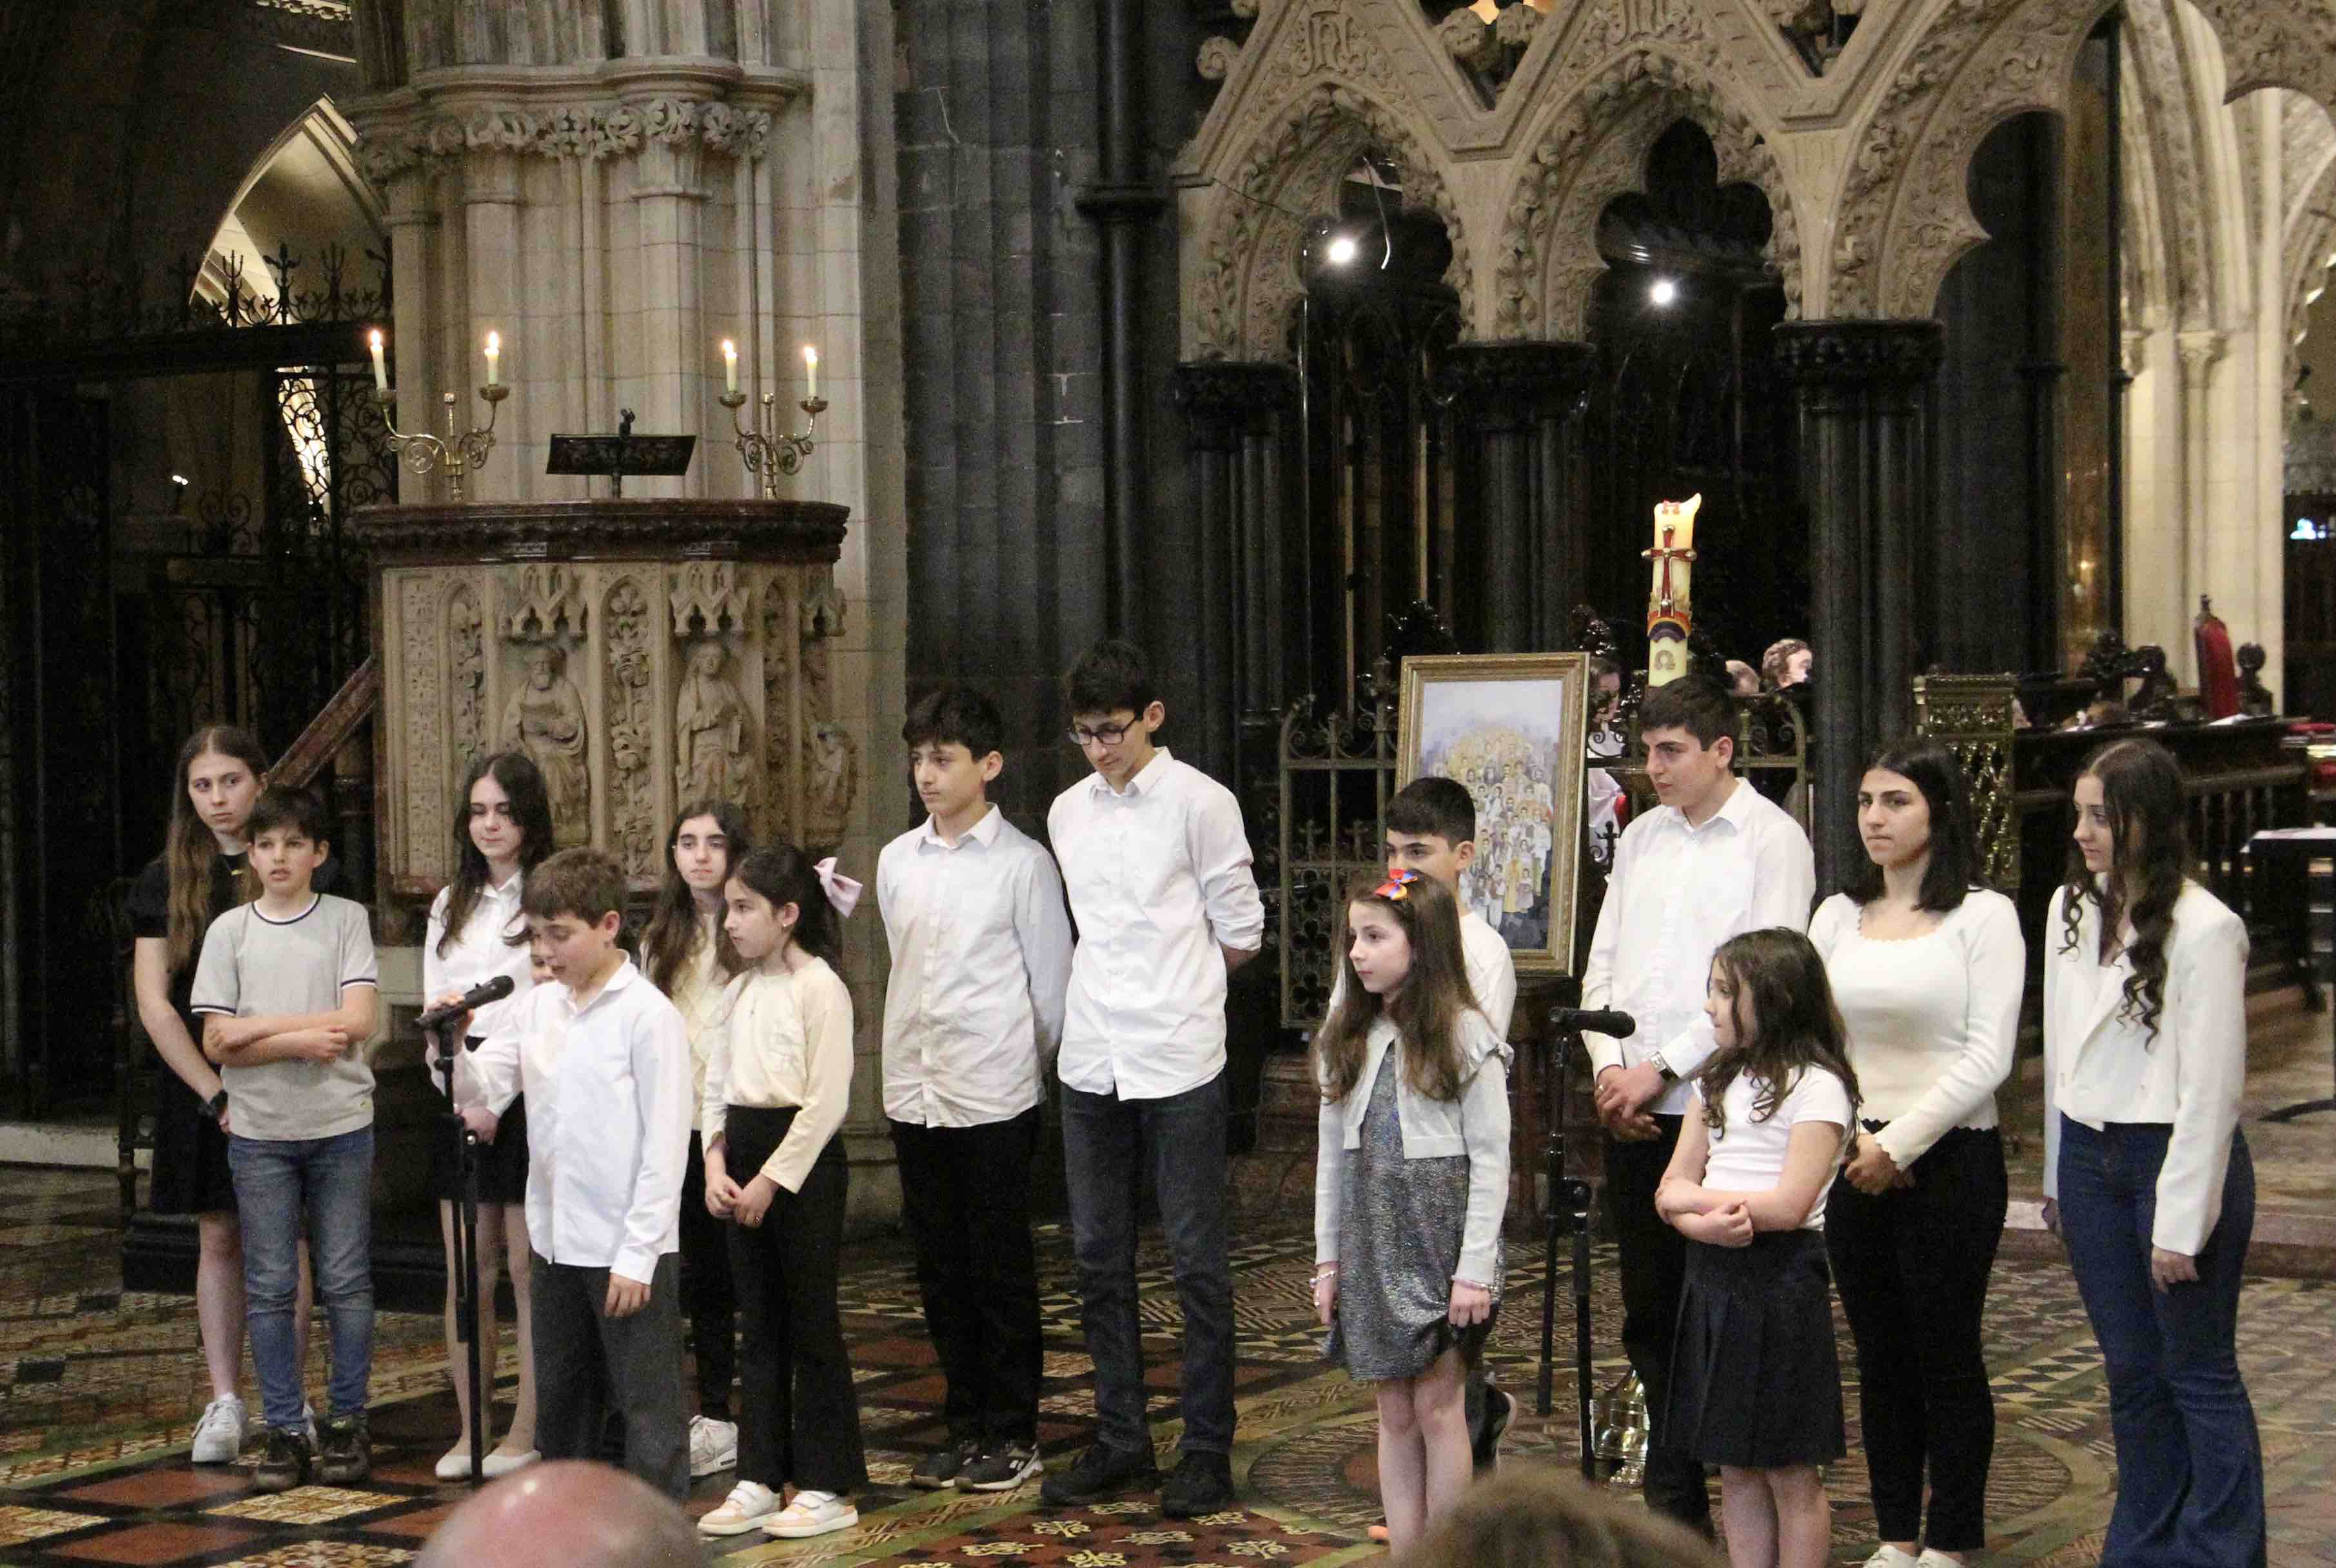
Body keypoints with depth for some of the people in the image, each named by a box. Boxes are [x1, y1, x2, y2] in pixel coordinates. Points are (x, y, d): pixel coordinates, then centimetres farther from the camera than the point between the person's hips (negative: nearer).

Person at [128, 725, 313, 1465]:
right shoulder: (167, 879, 4)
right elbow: (155, 1003, -1)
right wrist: (217, 1095, -9)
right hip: (199, 1088, 2)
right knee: (218, 1240, 6)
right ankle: (225, 1402, 11)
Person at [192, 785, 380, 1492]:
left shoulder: (347, 920, 1)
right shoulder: (230, 930, 4)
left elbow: (356, 1022, -10)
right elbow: (218, 1043, -3)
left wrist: (260, 1025, -11)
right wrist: (302, 1040, -14)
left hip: (341, 1127, -1)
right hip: (260, 1133, 1)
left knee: (347, 1283, 3)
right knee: (269, 1289, 3)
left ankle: (347, 1422, 12)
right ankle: (285, 1430, 10)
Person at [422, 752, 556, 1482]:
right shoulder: (451, 905, 17)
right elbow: (434, 1004, 16)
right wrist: (442, 1025, -5)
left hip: (529, 1095, -5)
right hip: (461, 1096, 5)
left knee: (529, 1270, -2)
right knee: (466, 1275, 5)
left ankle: (525, 1434, 3)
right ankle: (469, 1429, 12)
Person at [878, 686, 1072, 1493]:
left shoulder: (1022, 864, -7)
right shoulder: (896, 861, 8)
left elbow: (1051, 983, -2)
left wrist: (1025, 1069, 3)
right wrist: (918, 1051, 14)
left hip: (994, 1095, -5)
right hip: (915, 1092, 5)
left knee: (1001, 1271, 2)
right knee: (941, 1271, 11)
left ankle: (1012, 1434, 12)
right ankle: (964, 1425, 21)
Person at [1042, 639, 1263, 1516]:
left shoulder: (1198, 802, -5)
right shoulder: (1068, 812, 11)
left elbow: (1240, 932, -1)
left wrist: (1172, 991, 7)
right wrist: (1111, 994, 8)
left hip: (1178, 1061, -6)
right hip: (1092, 1061, 6)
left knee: (1197, 1260, -2)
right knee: (1100, 1260, 10)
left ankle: (1207, 1451, 5)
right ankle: (1121, 1442, 19)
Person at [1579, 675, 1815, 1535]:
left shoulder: (1772, 840, -4)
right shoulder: (1641, 836, 14)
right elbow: (1603, 962, 14)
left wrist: (1660, 1070, -13)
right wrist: (1609, 1066, -1)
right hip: (1632, 1112, 6)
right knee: (1651, 1311, 9)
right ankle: (1675, 1503, 18)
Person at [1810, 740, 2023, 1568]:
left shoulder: (1983, 915, -5)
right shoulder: (1839, 915, 9)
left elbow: (1988, 1055, -11)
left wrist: (1900, 1143, -13)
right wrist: (1850, 1137, -7)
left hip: (1949, 1158, -5)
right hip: (1854, 1159, 5)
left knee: (1947, 1351, 2)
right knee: (1880, 1354, 10)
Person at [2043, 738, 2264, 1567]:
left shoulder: (2204, 929, -16)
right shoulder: (2071, 908, 5)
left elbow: (2210, 1088, -15)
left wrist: (2182, 1220, -14)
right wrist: (2058, 1173, 14)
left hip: (2176, 1156, -6)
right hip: (2091, 1156, 6)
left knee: (2198, 1373, 3)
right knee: (2131, 1372, 15)